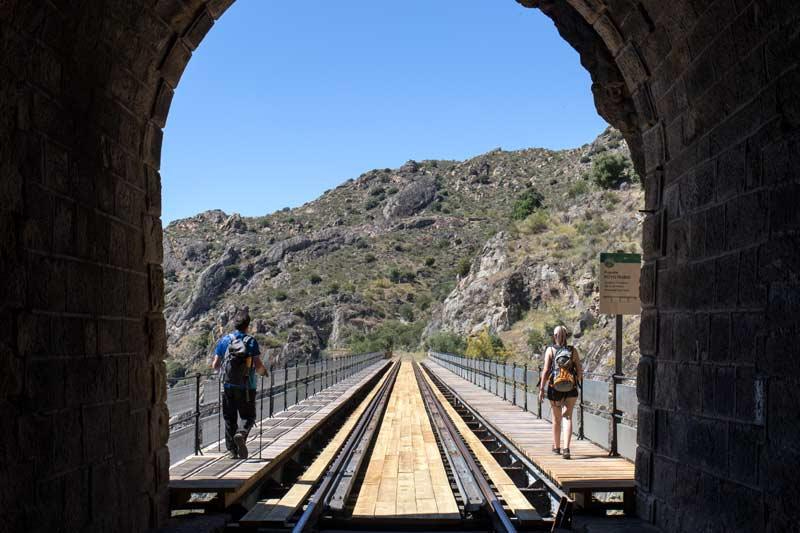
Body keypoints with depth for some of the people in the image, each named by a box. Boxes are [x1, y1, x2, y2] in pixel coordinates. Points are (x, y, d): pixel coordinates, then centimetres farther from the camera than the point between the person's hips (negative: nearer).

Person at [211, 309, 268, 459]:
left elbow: (215, 365, 2)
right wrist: (263, 371, 7)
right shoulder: (251, 342, -7)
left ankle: (232, 450, 12)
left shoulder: (224, 340, 2)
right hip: (247, 388, -2)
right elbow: (258, 366, -14)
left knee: (230, 419, 12)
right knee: (249, 417, 11)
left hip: (228, 386, 2)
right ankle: (241, 434, -17)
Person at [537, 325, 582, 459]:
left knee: (556, 419, 15)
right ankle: (566, 448, -18)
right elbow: (580, 370, 1)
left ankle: (556, 447, 30)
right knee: (567, 418, -2)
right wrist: (578, 382, 20)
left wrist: (541, 389, -5)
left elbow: (546, 370, -9)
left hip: (554, 388, 0)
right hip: (571, 388, 0)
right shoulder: (573, 350, 0)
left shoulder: (550, 350, -4)